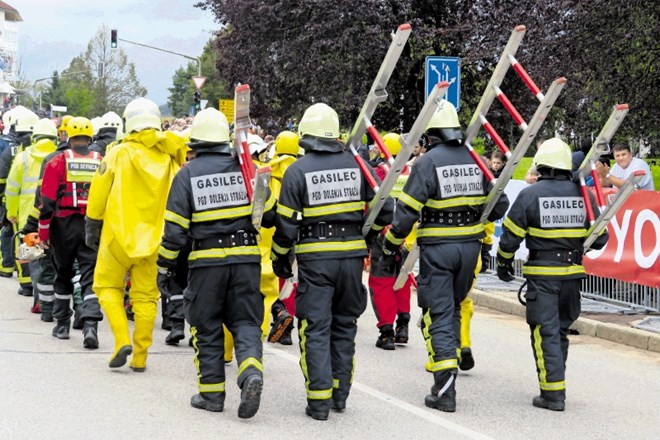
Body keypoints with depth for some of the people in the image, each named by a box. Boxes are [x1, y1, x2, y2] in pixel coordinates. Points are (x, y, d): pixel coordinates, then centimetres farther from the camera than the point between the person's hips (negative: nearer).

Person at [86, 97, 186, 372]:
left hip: (119, 235, -3)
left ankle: (122, 340, -6)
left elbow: (99, 195, -3)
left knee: (108, 287, 11)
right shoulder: (170, 158, 1)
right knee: (145, 296, 9)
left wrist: (91, 227, 9)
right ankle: (140, 357, 10)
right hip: (153, 238, 3)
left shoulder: (119, 153, -7)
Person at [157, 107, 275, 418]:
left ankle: (211, 392, 13)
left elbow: (174, 228, -5)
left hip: (207, 261, -1)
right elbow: (270, 214, 5)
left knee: (207, 327, 11)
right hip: (246, 257, 2)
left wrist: (165, 267, 4)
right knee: (245, 322, 9)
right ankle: (251, 370, -17)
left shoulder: (187, 174, -3)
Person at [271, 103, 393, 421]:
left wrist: (280, 258, 9)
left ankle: (319, 399, -2)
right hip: (352, 255, 3)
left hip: (314, 258, -3)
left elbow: (287, 224, -6)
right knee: (344, 325, 16)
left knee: (315, 328, 2)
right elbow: (384, 211, 2)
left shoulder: (297, 171, -7)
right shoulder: (357, 165, 1)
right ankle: (340, 393, 21)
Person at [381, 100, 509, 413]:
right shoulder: (475, 161, 5)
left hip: (437, 248, -5)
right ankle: (451, 356, 29)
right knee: (454, 307, 22)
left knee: (438, 314, -2)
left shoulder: (427, 163, -11)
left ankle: (445, 390, -8)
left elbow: (407, 211, -15)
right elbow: (499, 205, 9)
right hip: (470, 245, 5)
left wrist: (391, 245, -3)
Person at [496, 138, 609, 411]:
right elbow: (600, 239, 6)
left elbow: (511, 235, -5)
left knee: (546, 332, -1)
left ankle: (553, 392, -6)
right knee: (561, 329, 17)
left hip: (542, 273, -4)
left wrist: (503, 263, 12)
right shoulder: (582, 195, 1)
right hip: (573, 274, 4)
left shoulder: (530, 195, -9)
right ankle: (554, 382, 24)